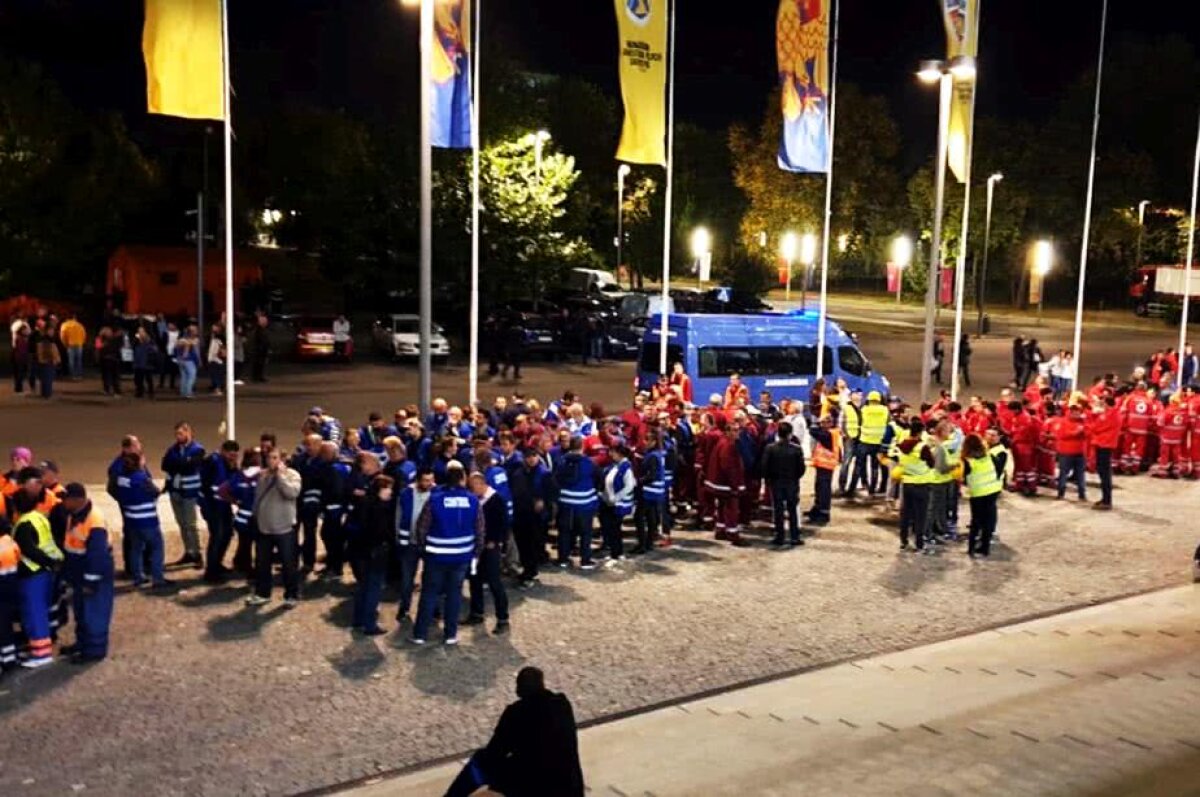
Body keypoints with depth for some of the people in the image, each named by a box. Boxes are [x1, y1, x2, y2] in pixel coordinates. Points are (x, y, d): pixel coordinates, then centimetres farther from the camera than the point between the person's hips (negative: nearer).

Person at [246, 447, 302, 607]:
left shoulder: (291, 474, -7)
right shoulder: (263, 476, 12)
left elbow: (292, 493, -25)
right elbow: (258, 497, 20)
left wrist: (280, 475, -21)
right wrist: (256, 516, 16)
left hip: (284, 527, -6)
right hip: (264, 527, 6)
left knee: (288, 563, 0)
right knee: (261, 563, 13)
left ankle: (291, 595, 10)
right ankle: (262, 593, 25)